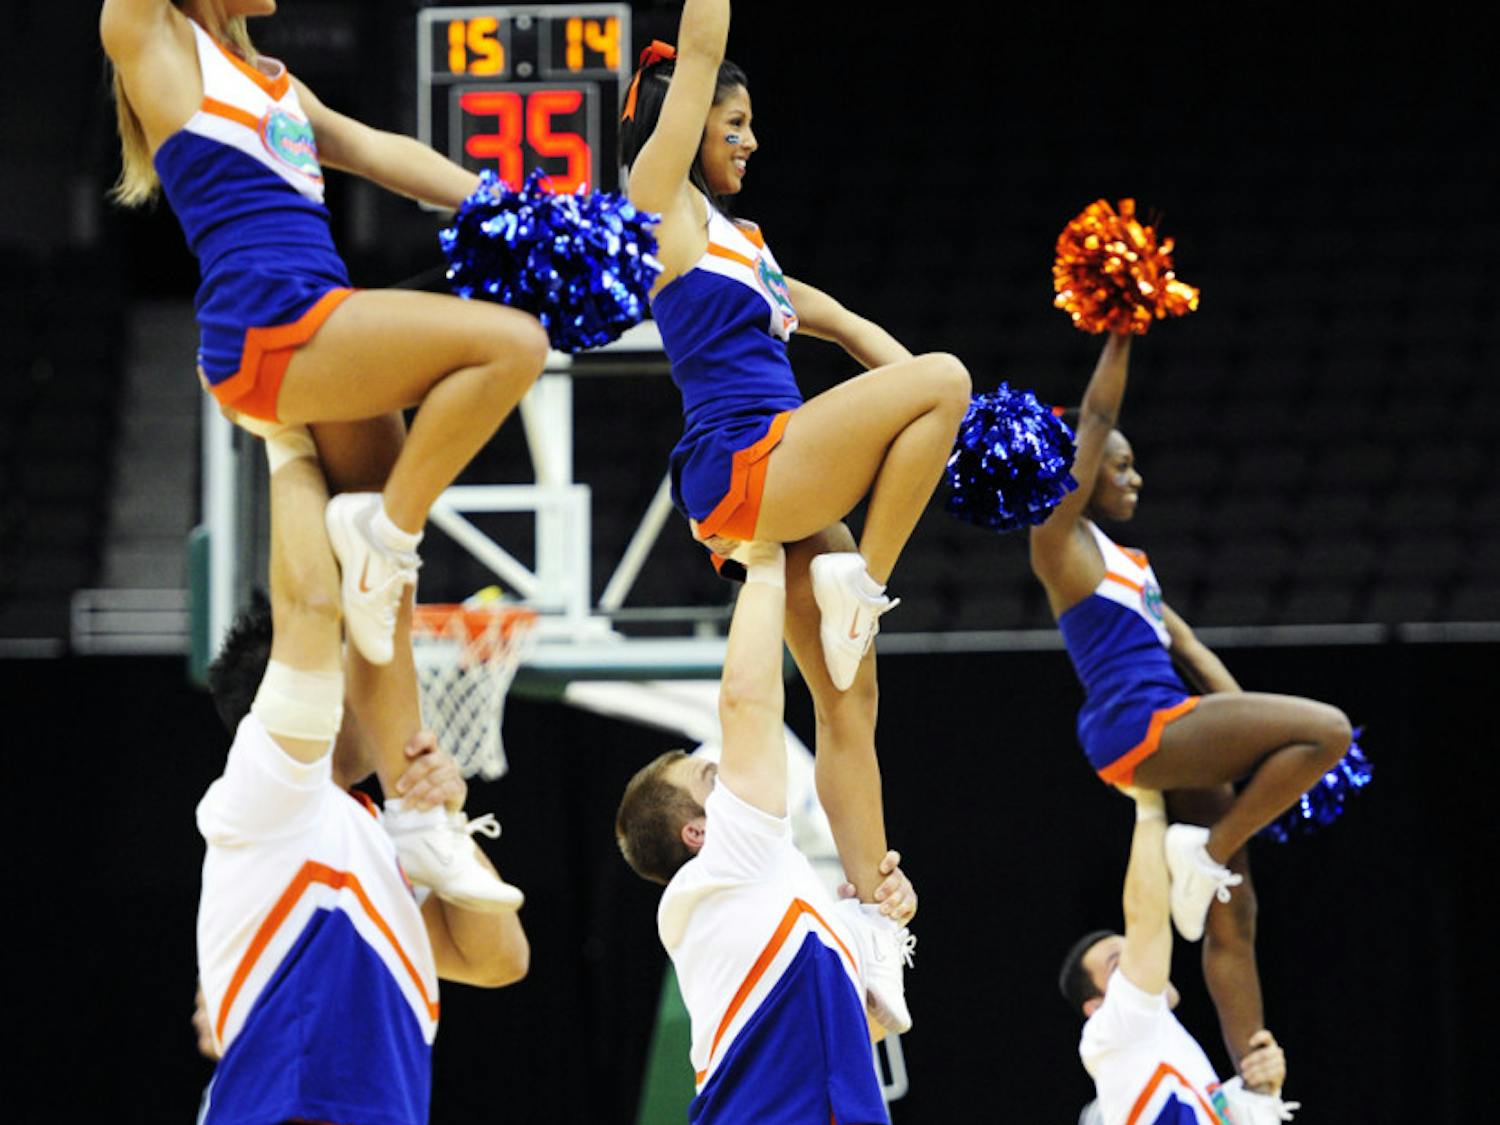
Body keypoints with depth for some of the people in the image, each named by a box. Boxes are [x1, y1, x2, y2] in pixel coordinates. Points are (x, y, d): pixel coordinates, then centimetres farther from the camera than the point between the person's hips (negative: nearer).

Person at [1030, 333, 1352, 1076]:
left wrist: (1251, 727, 10)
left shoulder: (1121, 561, 26)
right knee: (1327, 729, -20)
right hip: (1138, 727, -9)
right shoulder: (1062, 539, -1)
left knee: (1230, 921, 6)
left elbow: (1186, 647, 20)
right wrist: (1120, 335, -7)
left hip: (1174, 735, 9)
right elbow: (1094, 420, -7)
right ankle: (1208, 850, -13)